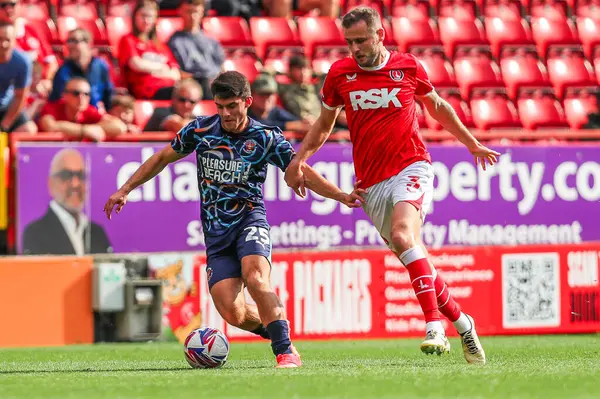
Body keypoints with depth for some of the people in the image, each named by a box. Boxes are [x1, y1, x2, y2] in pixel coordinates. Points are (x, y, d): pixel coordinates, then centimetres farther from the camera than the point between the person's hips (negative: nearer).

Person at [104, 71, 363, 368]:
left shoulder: (266, 138, -4)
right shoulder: (200, 130, 2)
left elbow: (303, 173, -1)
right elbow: (162, 158, 15)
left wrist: (342, 196, -14)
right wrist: (124, 190, 14)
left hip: (249, 220, -2)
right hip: (216, 232, 3)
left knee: (255, 278, -33)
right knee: (232, 312, -13)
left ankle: (286, 352, -26)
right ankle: (278, 333, 15)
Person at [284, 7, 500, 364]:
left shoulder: (409, 66, 1)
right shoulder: (339, 74, 4)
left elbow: (437, 107, 19)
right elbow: (324, 124, 19)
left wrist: (473, 144, 28)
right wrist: (299, 159, 5)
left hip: (411, 167, -3)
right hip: (372, 183, 3)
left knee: (403, 234, -29)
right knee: (414, 260, 3)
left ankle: (434, 327, -33)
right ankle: (462, 323, 21)